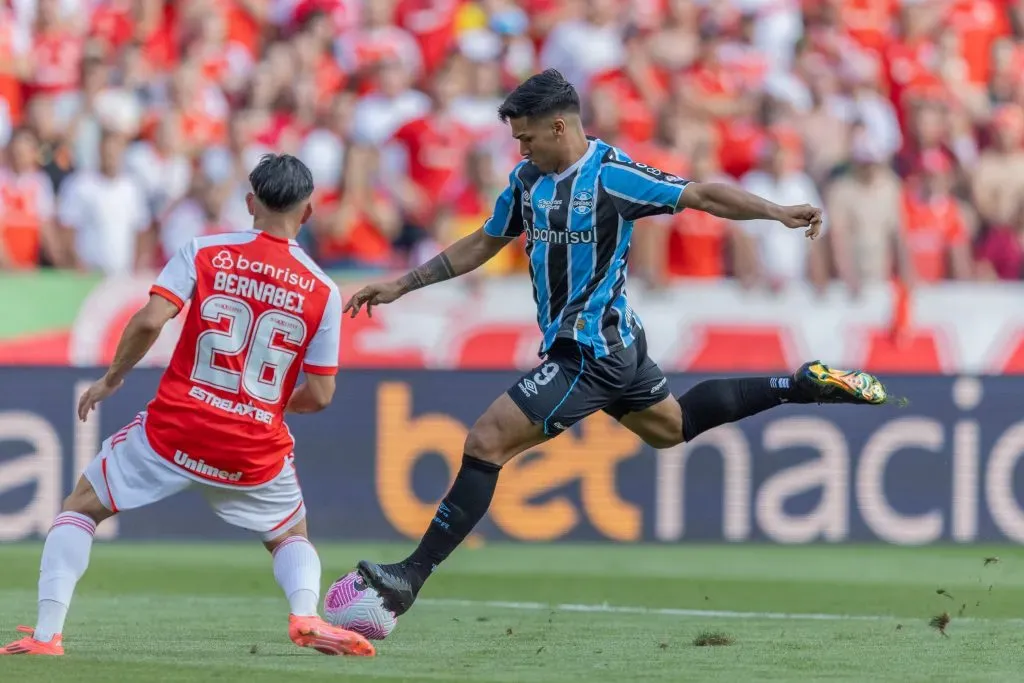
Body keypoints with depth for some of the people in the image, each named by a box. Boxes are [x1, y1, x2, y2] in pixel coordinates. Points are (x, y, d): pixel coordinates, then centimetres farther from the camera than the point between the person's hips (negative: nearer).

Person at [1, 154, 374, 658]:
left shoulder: (204, 253, -3)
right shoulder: (322, 292, 1)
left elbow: (150, 320, -14)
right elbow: (319, 395, 1)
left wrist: (111, 379, 2)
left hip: (174, 430, -1)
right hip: (256, 449, 1)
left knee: (81, 507, 17)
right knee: (291, 538, 26)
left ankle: (46, 635, 3)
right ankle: (306, 614, -6)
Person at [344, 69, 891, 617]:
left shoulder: (610, 175, -17)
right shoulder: (528, 178, 6)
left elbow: (702, 195, -14)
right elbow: (482, 244, 19)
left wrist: (776, 212, -25)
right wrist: (401, 285, 17)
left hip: (591, 352, -10)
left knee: (487, 442, -15)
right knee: (674, 425, 28)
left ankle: (411, 576, -15)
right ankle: (804, 385, 34)